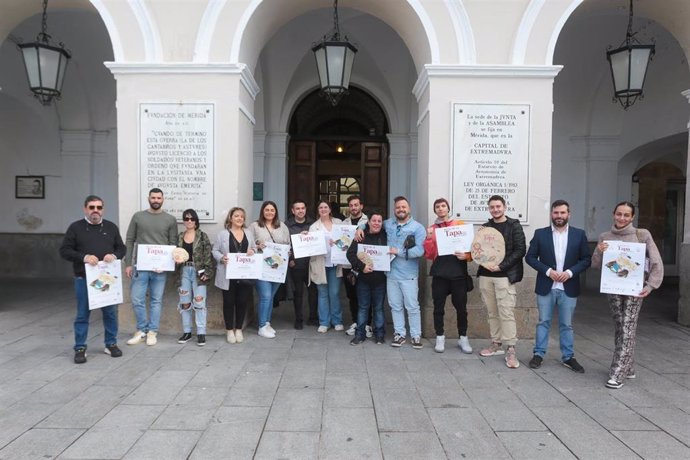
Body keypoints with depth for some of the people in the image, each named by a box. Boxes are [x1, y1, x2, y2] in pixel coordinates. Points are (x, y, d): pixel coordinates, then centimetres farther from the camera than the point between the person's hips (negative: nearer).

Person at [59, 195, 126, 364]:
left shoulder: (111, 227, 8)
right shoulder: (75, 227, 0)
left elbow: (122, 248, 10)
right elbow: (64, 251, -2)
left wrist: (114, 255, -12)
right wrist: (83, 257, -18)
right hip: (84, 279, -2)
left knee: (111, 312, 8)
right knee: (82, 314, 5)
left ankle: (111, 344, 23)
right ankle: (80, 348, 17)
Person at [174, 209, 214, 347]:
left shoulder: (202, 236, -1)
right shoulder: (179, 237, 10)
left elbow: (208, 256, -5)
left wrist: (207, 272, -12)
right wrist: (176, 259, -8)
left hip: (198, 272, -4)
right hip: (184, 272, 4)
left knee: (199, 302, -6)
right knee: (185, 303, 7)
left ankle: (201, 333, 0)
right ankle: (187, 332, 19)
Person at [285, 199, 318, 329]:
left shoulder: (312, 223, 7)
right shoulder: (287, 225, 1)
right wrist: (289, 260, -8)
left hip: (311, 263, 2)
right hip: (295, 264, -2)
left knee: (313, 290, 5)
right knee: (298, 292, 7)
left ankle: (313, 317, 21)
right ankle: (299, 319, 19)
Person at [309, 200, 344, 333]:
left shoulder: (338, 222, 10)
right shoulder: (314, 226, 6)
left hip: (335, 262, 1)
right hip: (320, 263, 0)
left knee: (335, 293, 3)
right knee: (323, 294, 5)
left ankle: (337, 321, 15)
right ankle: (324, 322, 13)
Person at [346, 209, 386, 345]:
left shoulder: (385, 236, 1)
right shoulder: (361, 236, 0)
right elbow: (350, 253, -5)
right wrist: (362, 266, -14)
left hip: (380, 279, 0)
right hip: (363, 278, 0)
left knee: (378, 307, 10)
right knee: (363, 307, 9)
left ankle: (379, 334, 21)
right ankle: (360, 334, 17)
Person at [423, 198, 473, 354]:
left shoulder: (460, 225, 6)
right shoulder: (431, 229, 9)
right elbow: (429, 255, 4)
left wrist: (466, 255, -14)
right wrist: (429, 237, -10)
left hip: (458, 272, -1)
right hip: (439, 273, 1)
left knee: (461, 307, 5)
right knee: (438, 307, 5)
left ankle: (463, 338, 18)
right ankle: (440, 338, 17)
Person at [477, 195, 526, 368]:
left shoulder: (514, 226, 0)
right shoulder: (485, 227, 13)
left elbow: (520, 250, -7)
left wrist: (500, 266, -15)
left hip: (505, 276, -5)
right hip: (486, 275, 5)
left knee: (506, 313, -7)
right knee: (492, 313, 10)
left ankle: (510, 350, -2)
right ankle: (496, 344, 21)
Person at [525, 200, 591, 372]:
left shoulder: (579, 234, 2)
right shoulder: (540, 233, -1)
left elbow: (587, 259, 2)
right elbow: (530, 257, -2)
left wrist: (570, 272, -13)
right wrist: (548, 271, -13)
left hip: (568, 288, 1)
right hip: (546, 287, 0)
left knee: (566, 324, 11)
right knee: (543, 322, 8)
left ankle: (568, 357, 22)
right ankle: (539, 354, 18)